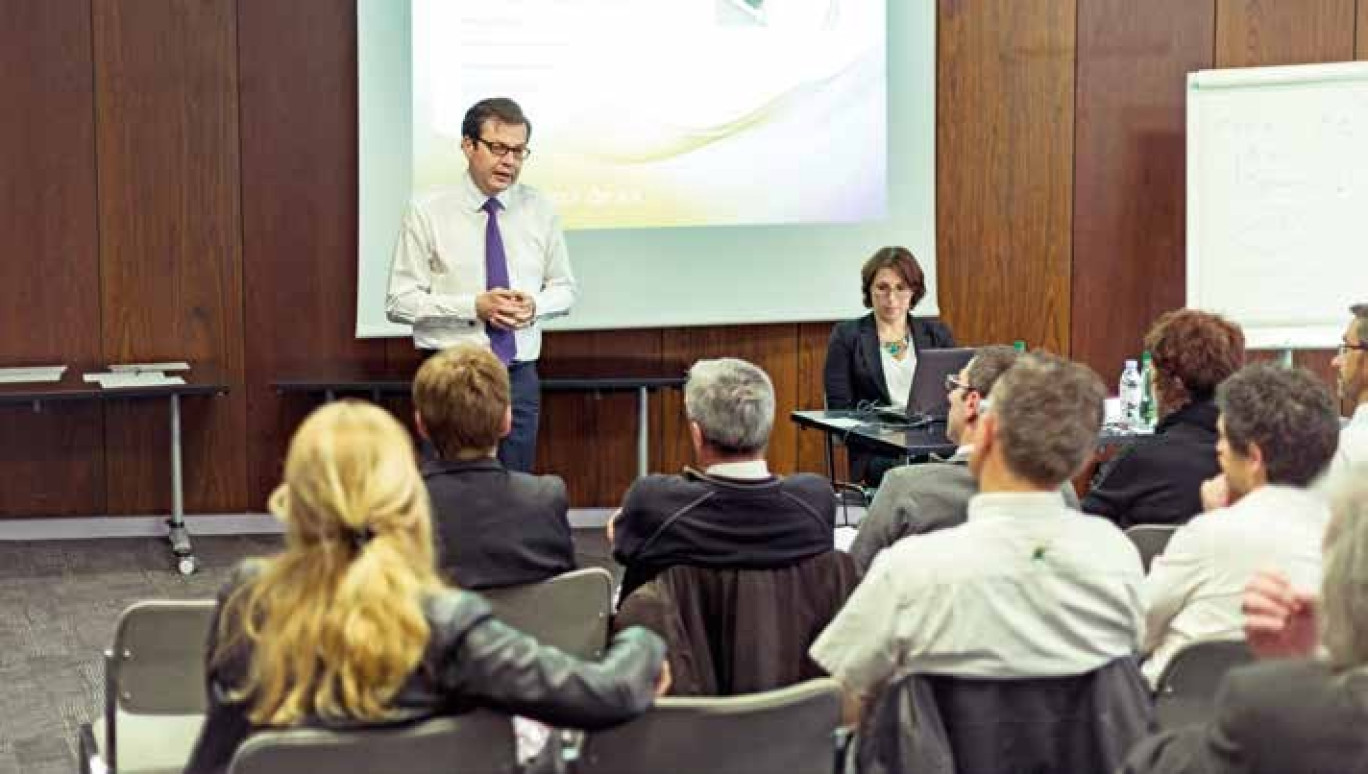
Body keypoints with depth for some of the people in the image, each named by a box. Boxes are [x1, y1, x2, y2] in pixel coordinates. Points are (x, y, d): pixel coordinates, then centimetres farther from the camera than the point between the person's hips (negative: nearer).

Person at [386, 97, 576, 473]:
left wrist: (535, 305, -8)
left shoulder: (539, 210, 7)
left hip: (519, 375, 3)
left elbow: (563, 289, 15)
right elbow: (399, 302, -5)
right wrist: (473, 306, -17)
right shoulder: (428, 212, -4)